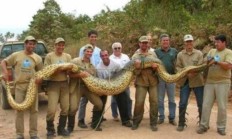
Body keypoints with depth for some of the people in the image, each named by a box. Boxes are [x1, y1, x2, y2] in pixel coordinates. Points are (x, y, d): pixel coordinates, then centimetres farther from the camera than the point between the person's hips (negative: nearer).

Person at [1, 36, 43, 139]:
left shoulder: (37, 58, 6)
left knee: (34, 110, 5)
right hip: (19, 85, -1)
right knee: (19, 110, 3)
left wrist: (40, 78, -12)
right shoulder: (16, 55, 3)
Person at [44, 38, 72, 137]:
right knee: (52, 109, -9)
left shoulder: (68, 56, 11)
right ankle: (50, 129, 13)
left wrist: (63, 69, -15)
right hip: (53, 84, -4)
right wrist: (57, 70, -21)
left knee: (65, 108, 5)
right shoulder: (49, 56, 0)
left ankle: (61, 128, 23)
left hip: (65, 83, 4)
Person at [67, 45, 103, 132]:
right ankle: (70, 127, 12)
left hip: (89, 87, 5)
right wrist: (80, 74, -24)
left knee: (99, 104, -2)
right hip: (76, 87, -4)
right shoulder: (75, 61, -3)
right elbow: (70, 74, -11)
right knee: (73, 108, -13)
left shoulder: (93, 64, 12)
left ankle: (95, 124, 19)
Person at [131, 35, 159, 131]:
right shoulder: (135, 56, 3)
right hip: (141, 82, -2)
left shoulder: (153, 54, 9)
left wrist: (155, 67, -13)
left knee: (154, 102, 2)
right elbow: (135, 72, -2)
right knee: (139, 102, -5)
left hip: (153, 81, 2)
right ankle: (136, 122, 11)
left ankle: (153, 123, 14)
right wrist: (137, 68, -24)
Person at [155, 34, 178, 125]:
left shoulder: (174, 51, 6)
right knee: (160, 99, 7)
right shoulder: (156, 51, 4)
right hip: (160, 78, 0)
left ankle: (172, 118, 16)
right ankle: (161, 117, 18)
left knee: (172, 99, 7)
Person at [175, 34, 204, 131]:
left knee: (201, 103, 7)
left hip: (197, 81, 0)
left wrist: (194, 72, -24)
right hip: (184, 81, 1)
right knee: (182, 103, 2)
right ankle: (181, 124, 15)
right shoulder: (180, 54, 6)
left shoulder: (199, 53, 2)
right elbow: (178, 67, 0)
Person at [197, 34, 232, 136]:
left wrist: (218, 61, -20)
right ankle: (204, 125, 12)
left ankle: (221, 127, 15)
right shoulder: (212, 51, 13)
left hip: (223, 83, -4)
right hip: (209, 82, 4)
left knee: (222, 106, 3)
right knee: (206, 105, 3)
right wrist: (208, 60, -11)